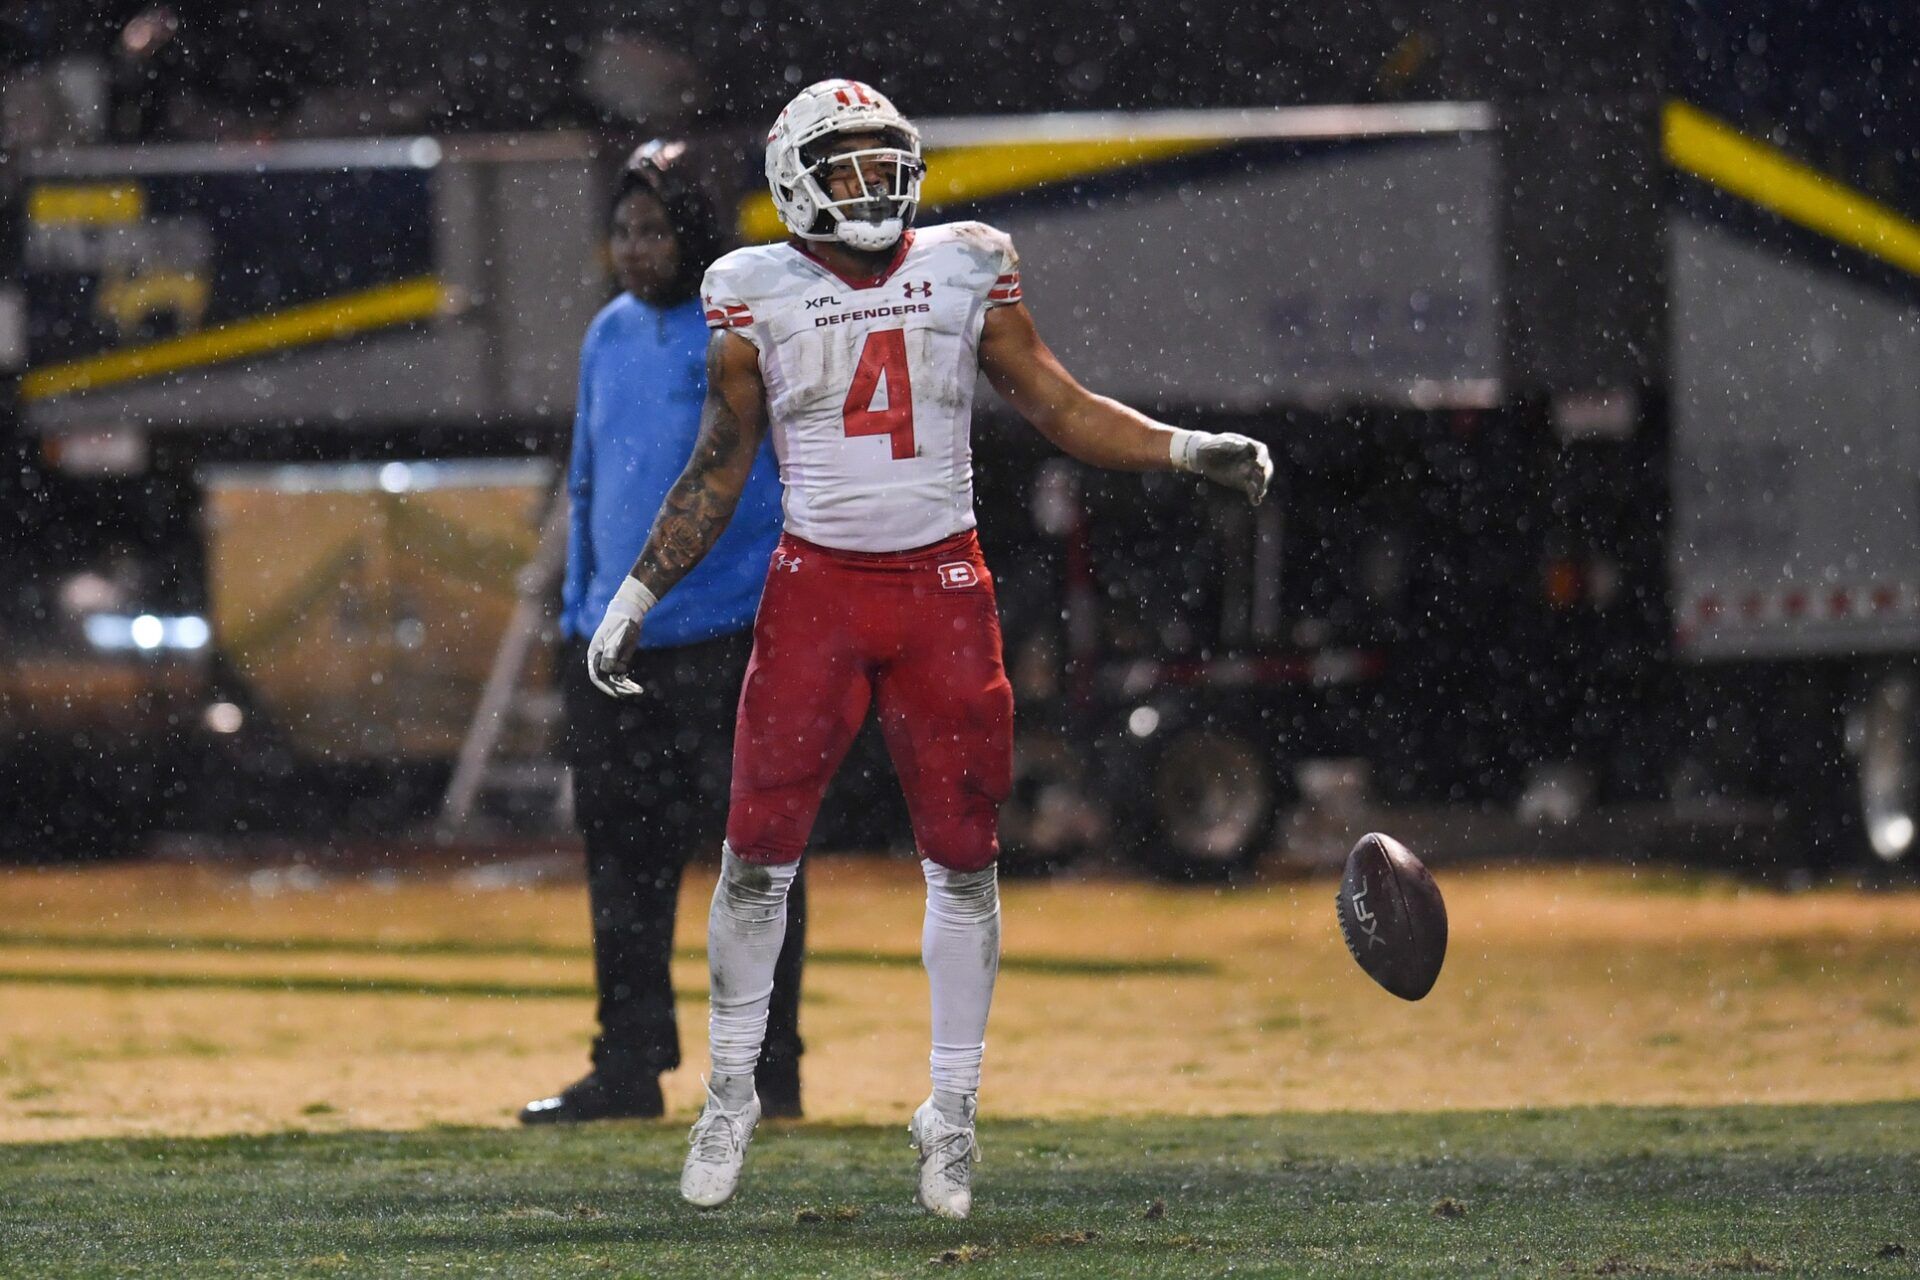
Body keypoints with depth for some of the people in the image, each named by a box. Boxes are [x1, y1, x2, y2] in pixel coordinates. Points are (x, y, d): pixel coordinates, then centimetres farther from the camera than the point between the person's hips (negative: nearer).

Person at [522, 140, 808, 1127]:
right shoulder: (610, 335, 14)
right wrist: (578, 618, 17)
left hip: (732, 638, -7)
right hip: (617, 640, 7)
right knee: (622, 851, 7)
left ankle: (771, 1069, 4)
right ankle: (630, 1065, 14)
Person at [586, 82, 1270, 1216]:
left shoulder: (965, 270, 4)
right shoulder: (760, 295, 1)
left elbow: (1057, 406, 8)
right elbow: (720, 466, 7)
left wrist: (1188, 450, -3)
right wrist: (639, 595, 4)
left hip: (944, 587, 1)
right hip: (816, 588, -1)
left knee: (964, 860, 3)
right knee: (758, 852, -2)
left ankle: (953, 1113, 14)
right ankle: (732, 1096, 14)